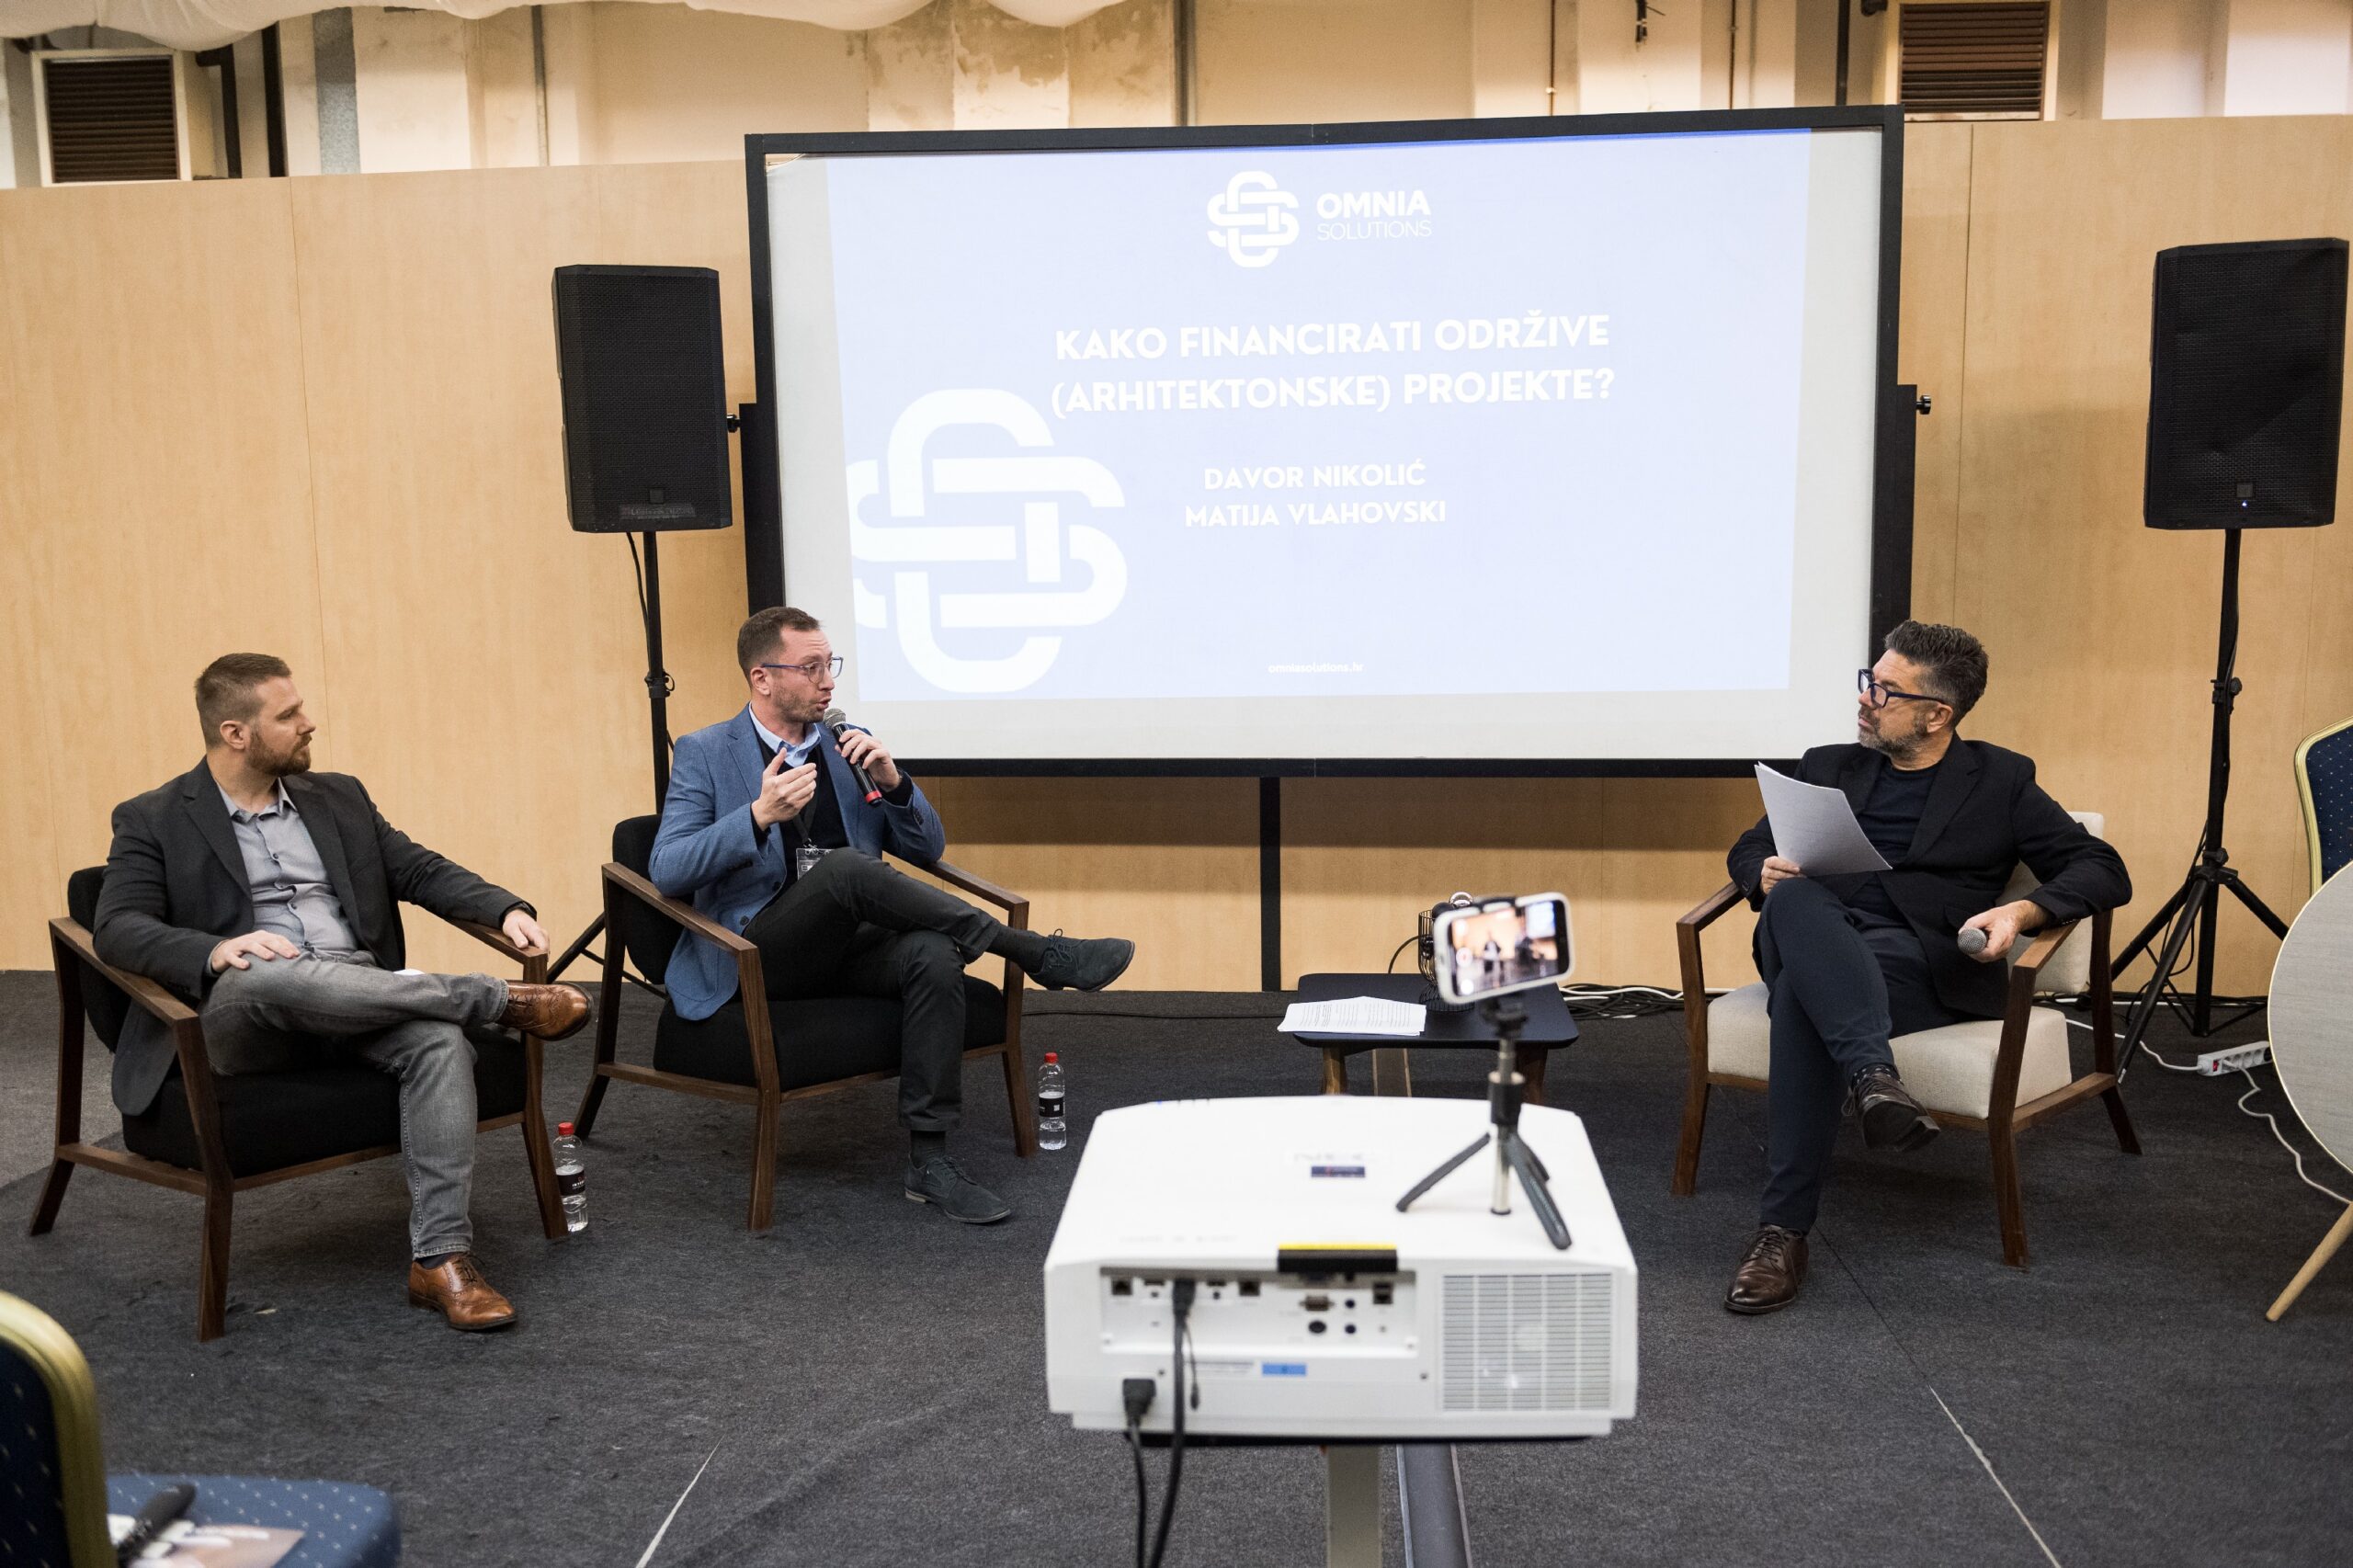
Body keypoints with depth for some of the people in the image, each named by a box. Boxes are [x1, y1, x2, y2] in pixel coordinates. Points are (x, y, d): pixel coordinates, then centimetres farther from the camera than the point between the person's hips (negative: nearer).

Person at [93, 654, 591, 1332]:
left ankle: (440, 1256, -31)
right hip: (241, 1012, -3)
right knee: (269, 973, -39)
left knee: (440, 1038, -30)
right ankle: (502, 1000, -27)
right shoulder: (153, 820, 6)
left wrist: (505, 909, -5)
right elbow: (117, 928, -6)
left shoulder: (339, 798, 19)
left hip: (358, 1004, 3)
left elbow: (420, 869, 15)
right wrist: (214, 950, -27)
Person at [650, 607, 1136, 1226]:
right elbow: (667, 872, -8)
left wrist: (892, 781, -6)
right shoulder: (704, 754, 5)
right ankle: (1038, 953, -28)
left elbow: (929, 848, 15)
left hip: (848, 946, 4)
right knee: (846, 866, -34)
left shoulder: (850, 745, 16)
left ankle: (929, 1159, -26)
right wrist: (760, 816, -23)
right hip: (754, 959, -4)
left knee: (934, 954, -31)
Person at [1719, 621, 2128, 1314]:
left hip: (1925, 960, -3)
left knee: (1802, 995, -37)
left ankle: (1783, 1231, -37)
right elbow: (1747, 848, 25)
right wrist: (1767, 873, -2)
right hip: (1814, 943, 3)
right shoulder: (1830, 767, 27)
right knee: (1795, 898, -36)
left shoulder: (2000, 781, 17)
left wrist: (2022, 911, -12)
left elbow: (2104, 872, 10)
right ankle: (1875, 1077, -51)